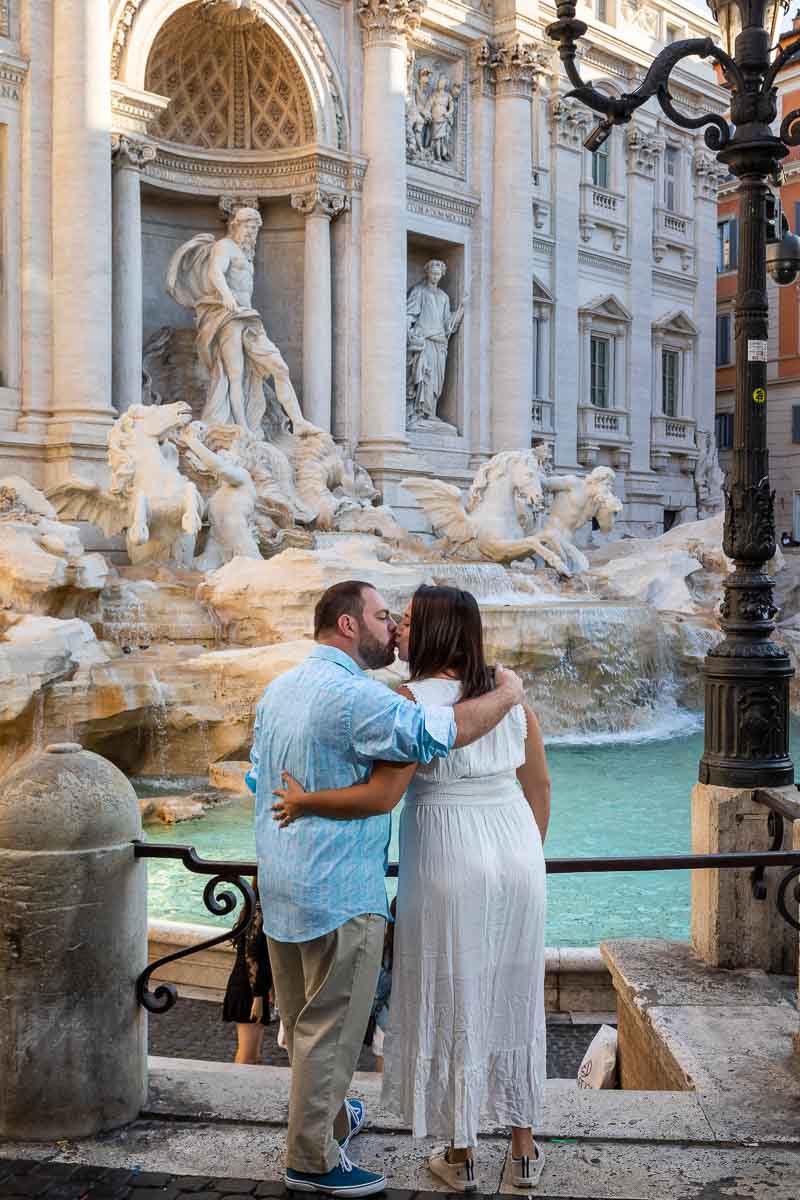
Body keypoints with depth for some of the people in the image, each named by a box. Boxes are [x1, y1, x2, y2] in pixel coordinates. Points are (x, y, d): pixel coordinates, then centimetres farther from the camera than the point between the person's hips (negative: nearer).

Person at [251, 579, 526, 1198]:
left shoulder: (279, 689, 10)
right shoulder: (352, 695, -20)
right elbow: (440, 730, -30)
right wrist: (506, 694, -14)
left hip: (280, 885, 10)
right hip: (339, 892, -9)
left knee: (304, 1022, 21)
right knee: (330, 1027, 3)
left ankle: (329, 1116, 39)